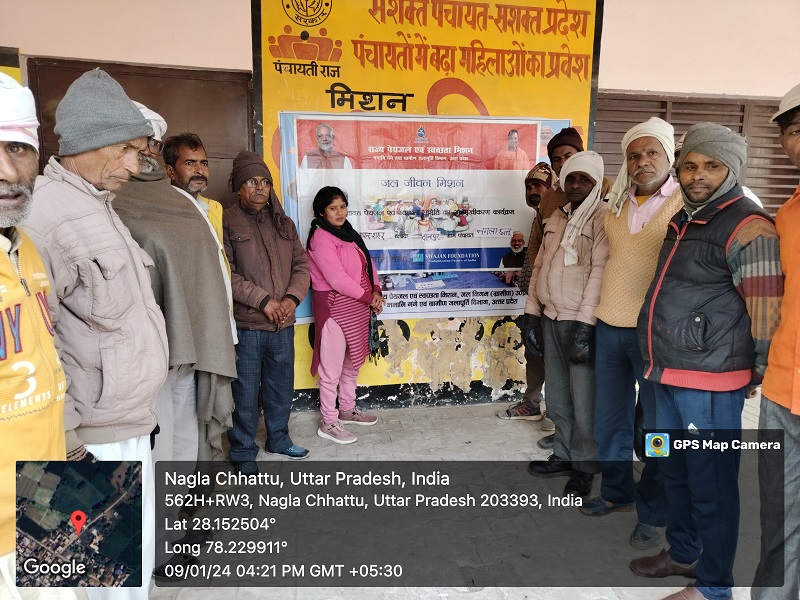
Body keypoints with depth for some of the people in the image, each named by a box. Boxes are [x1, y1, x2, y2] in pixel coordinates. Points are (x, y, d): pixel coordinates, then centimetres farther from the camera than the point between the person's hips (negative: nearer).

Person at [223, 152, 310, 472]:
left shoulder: (283, 223, 12)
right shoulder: (227, 222, -7)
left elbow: (302, 265, 10)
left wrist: (292, 298, -7)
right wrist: (263, 300, -16)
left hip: (283, 324, 6)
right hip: (246, 325, -5)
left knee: (281, 386, 18)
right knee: (245, 393, 4)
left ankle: (278, 437, 37)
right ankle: (243, 452, 22)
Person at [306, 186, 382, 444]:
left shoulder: (349, 233, 12)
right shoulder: (321, 238, -14)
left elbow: (367, 263, 11)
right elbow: (337, 279, -21)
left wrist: (376, 290, -6)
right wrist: (368, 297, -13)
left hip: (358, 306, 9)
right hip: (335, 306, -9)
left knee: (353, 362, 19)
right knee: (331, 369, -1)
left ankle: (347, 410, 35)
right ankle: (328, 423, 10)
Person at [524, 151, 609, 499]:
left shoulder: (604, 218, -8)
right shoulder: (556, 219, 14)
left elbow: (600, 272, -16)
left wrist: (584, 326, -21)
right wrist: (532, 314, 10)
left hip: (582, 322, -7)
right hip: (551, 318, 7)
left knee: (584, 401, 2)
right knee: (557, 397, 16)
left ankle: (584, 467, 17)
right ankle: (564, 455, 32)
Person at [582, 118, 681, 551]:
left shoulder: (688, 202, -7)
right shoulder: (615, 207, 11)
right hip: (609, 326, 6)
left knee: (658, 425, 7)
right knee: (609, 419, 16)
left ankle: (653, 513, 23)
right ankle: (616, 492, 36)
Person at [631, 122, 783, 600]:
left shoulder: (747, 227, -14)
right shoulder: (683, 220, 15)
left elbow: (767, 310, -16)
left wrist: (759, 376, -9)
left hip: (709, 381, -9)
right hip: (669, 374, 9)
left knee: (711, 483, 3)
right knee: (674, 472, 21)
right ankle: (682, 553, 39)